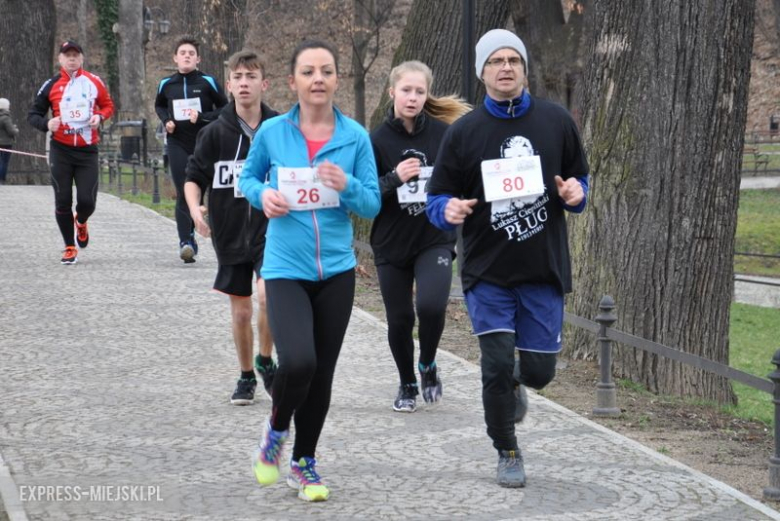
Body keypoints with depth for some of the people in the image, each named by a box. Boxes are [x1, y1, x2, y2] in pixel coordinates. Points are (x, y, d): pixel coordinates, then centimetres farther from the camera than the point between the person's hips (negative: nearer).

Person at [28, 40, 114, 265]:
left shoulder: (94, 82, 4)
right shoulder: (51, 85, 1)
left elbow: (108, 105, 15)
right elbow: (32, 114, 4)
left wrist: (99, 116, -7)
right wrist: (46, 124, -17)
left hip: (87, 151, 0)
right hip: (61, 151, 0)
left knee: (87, 201, -6)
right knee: (63, 201, -1)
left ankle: (81, 222, 31)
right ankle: (70, 248, 14)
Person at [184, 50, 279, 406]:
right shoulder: (215, 133, -3)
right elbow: (194, 176, 2)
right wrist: (194, 208, -15)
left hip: (272, 231, -2)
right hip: (231, 236, 2)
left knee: (268, 295, -23)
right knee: (240, 311, 9)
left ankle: (265, 362, 1)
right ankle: (246, 377, 28)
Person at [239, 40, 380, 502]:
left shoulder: (355, 136, -3)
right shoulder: (272, 132, -4)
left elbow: (373, 205, 0)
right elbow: (248, 177, 13)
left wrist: (347, 185, -20)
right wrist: (263, 195, -9)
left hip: (337, 270, 2)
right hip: (286, 269, -2)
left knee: (322, 373, 10)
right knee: (298, 362, -22)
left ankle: (305, 462, 30)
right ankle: (277, 430, 10)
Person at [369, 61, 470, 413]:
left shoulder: (443, 134, -5)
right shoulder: (377, 140, -6)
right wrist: (394, 178, -22)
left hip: (435, 240, -1)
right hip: (391, 244, 1)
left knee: (431, 305, -21)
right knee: (399, 319, 8)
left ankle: (428, 365, 9)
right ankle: (407, 385, 32)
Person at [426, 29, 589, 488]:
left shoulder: (557, 122, 3)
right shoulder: (463, 132, -1)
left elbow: (580, 179, 13)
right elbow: (438, 197, 4)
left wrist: (575, 194, -10)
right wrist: (449, 210, -20)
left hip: (544, 271, 1)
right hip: (488, 273, -1)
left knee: (539, 371, 1)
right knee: (497, 366, -6)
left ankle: (516, 384, 39)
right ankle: (508, 454, 16)